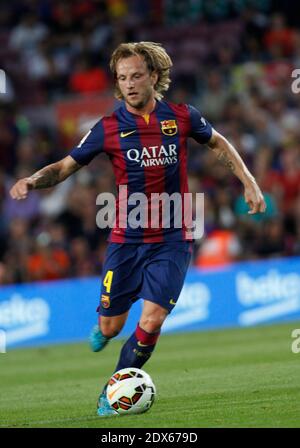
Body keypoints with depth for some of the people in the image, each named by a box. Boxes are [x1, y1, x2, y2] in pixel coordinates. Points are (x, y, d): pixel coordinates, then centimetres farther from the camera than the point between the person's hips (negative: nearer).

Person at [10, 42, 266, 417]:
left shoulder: (182, 117, -1)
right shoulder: (109, 128, -4)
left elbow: (218, 144, 18)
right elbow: (66, 166, 1)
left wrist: (249, 183, 10)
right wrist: (32, 181, -18)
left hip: (172, 241, 0)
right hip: (126, 241, 0)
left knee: (151, 322, -13)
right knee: (110, 327, 3)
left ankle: (112, 396, 5)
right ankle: (102, 329, 42)